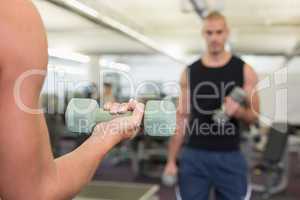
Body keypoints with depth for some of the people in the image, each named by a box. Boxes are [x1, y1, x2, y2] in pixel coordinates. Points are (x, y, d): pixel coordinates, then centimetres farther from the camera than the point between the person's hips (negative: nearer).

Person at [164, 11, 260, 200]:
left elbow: (254, 115, 3)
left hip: (230, 157, 0)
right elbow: (181, 118, 5)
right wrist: (171, 160, 2)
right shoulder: (189, 72, 3)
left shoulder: (244, 71, 0)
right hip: (194, 157, 1)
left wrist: (238, 111, -20)